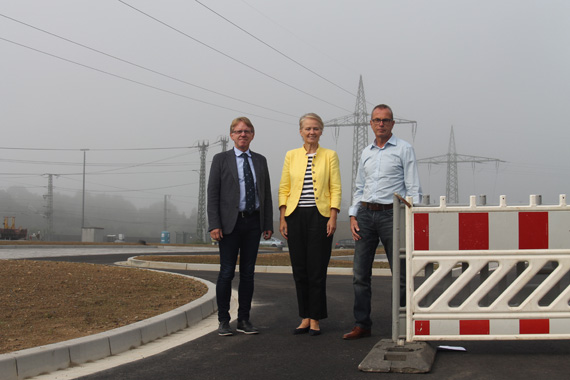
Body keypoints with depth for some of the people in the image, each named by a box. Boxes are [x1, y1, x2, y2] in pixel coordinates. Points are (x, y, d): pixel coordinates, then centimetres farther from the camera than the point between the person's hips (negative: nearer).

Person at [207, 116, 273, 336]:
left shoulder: (260, 161, 13)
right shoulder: (221, 160, 2)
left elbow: (266, 194, 13)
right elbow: (213, 194, -3)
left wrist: (268, 224, 7)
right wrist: (214, 225, -11)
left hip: (253, 222, 4)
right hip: (230, 222, -3)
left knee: (248, 272, 6)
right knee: (227, 272, -3)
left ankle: (244, 320, 13)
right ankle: (223, 321, 6)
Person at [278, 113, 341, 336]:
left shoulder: (329, 156, 4)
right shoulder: (291, 156, 9)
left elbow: (335, 188, 1)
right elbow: (284, 189, 9)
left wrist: (333, 217, -9)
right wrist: (282, 218, 1)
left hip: (319, 216, -2)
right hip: (295, 217, 2)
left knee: (317, 269, -3)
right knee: (299, 269, 4)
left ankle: (315, 320, 7)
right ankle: (305, 319, 14)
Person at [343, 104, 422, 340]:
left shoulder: (404, 149, 2)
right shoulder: (366, 153, 16)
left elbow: (413, 188, -2)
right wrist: (353, 216, 7)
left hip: (391, 214, -5)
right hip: (365, 214, 5)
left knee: (401, 274, -2)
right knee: (360, 274, 3)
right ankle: (362, 325, 10)